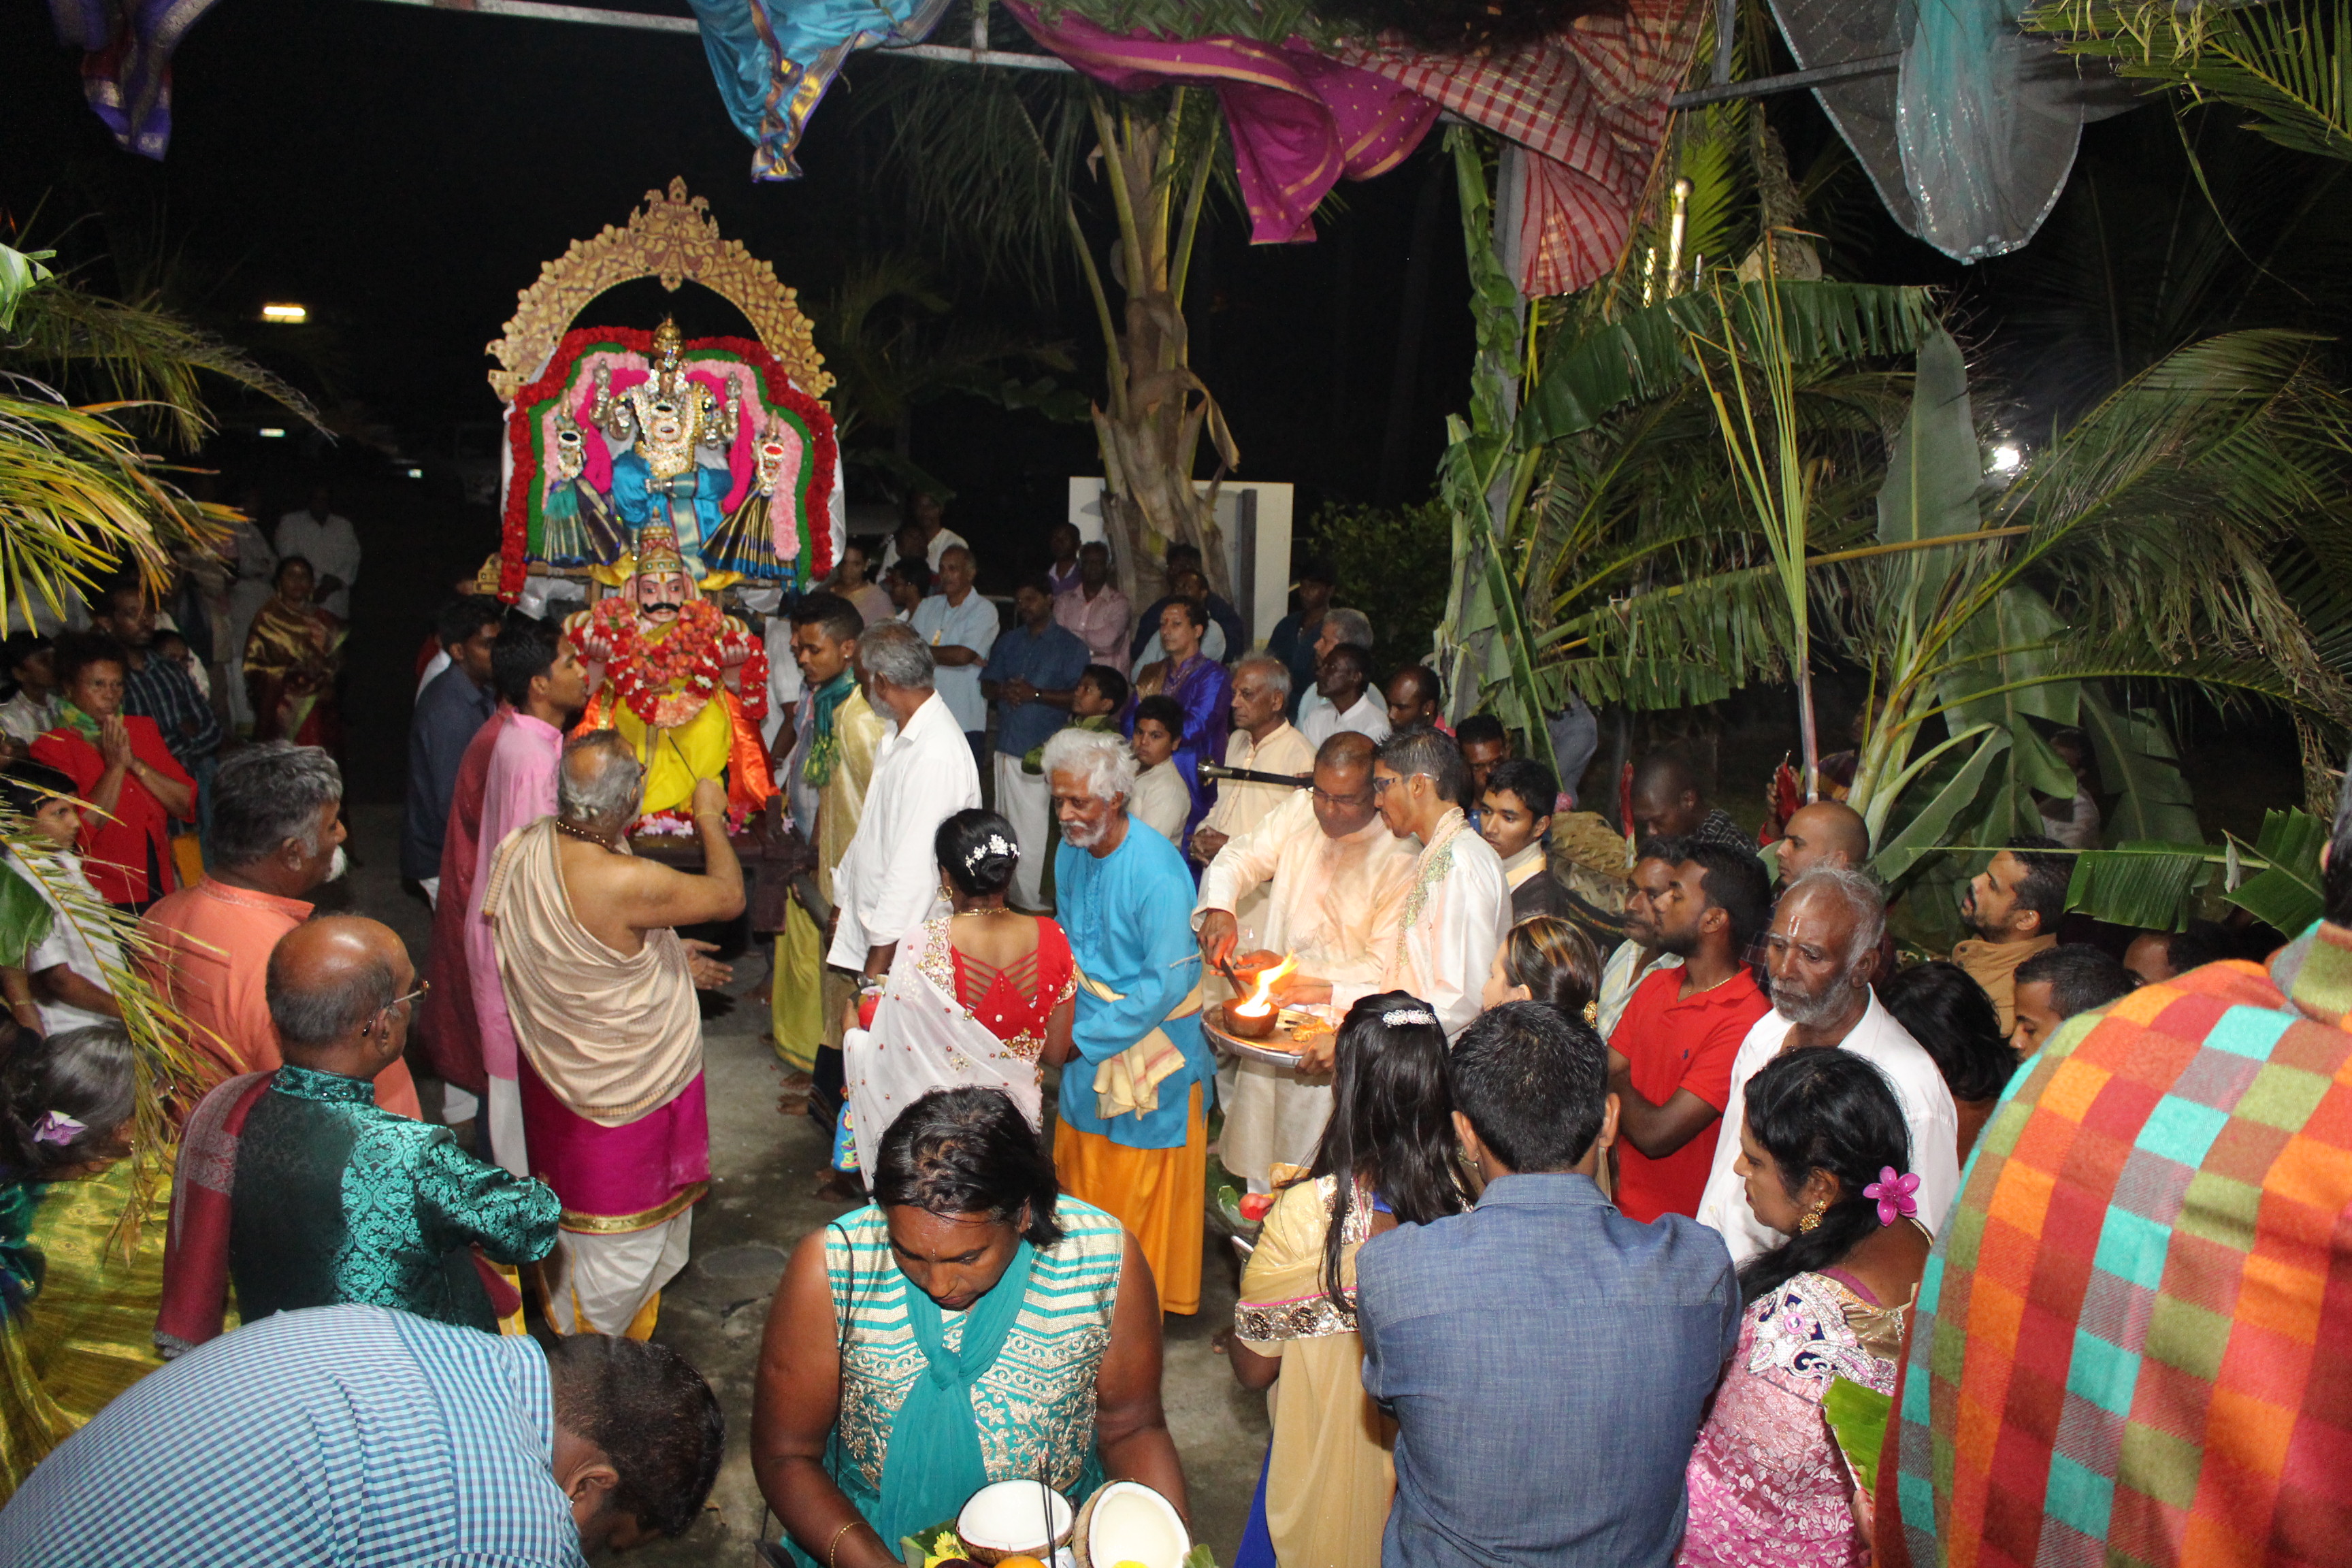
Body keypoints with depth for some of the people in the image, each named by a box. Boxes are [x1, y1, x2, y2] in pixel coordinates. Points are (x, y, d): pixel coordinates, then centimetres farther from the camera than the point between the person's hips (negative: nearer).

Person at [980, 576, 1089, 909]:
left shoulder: (1070, 647, 1)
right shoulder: (1008, 642, 18)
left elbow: (1078, 696, -9)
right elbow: (986, 685, 15)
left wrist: (1036, 694, -17)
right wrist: (1003, 690, -7)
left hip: (1042, 750, -5)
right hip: (1007, 745, 5)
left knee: (1033, 828, -7)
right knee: (1005, 823, 8)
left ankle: (1030, 900, -1)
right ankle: (1007, 894, 17)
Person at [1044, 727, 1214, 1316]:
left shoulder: (1157, 871, -26)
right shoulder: (1071, 850, -2)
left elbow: (1169, 982, -24)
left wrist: (1084, 1035, -21)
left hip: (1151, 1041, -7)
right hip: (1088, 1039, 7)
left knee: (1140, 1182, 6)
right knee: (1079, 1163, 17)